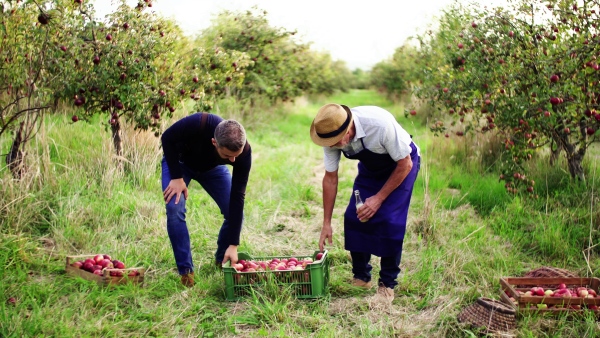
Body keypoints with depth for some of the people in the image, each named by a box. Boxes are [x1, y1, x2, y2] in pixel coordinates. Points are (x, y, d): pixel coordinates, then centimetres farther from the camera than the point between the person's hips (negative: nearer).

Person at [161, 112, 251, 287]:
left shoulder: (244, 152, -34)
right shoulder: (197, 124, -44)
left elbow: (237, 197, -29)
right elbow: (167, 139, -23)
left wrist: (233, 245, -28)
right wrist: (177, 177, -28)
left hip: (212, 168, 2)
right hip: (179, 161, -2)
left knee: (235, 211, -11)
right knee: (175, 209, -23)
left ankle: (221, 261, 15)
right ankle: (186, 271, -9)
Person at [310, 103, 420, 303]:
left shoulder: (381, 124, -40)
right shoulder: (331, 135, -24)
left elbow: (404, 165, -24)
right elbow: (330, 178, -11)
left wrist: (379, 198, -24)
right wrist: (326, 223, -9)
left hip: (400, 165, -5)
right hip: (370, 167, 5)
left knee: (389, 221, -17)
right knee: (353, 217, -5)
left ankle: (387, 284, 0)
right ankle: (361, 278, 14)